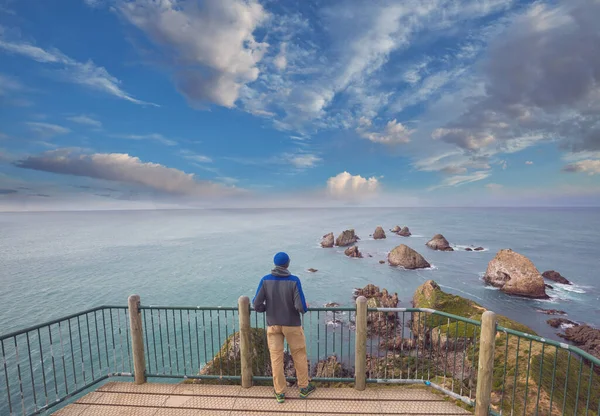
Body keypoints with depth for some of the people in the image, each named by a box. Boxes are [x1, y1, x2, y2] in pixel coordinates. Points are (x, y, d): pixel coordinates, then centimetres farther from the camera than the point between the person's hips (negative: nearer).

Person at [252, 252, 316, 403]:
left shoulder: (265, 280, -12)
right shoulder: (294, 281, -19)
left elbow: (256, 304, -11)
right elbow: (301, 307, -20)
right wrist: (306, 307, 3)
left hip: (273, 325, 2)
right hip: (292, 325, -1)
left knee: (276, 358, 16)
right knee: (299, 356, 19)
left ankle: (279, 393, 30)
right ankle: (304, 387, 35)